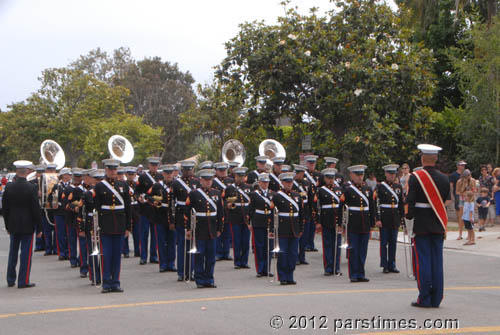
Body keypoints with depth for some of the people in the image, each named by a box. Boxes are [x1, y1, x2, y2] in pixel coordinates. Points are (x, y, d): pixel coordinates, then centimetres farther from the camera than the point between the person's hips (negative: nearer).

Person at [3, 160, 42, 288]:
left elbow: (4, 208, 4)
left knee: (13, 252, 15)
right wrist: (39, 228, -4)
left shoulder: (8, 187, -2)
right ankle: (23, 281, 2)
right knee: (26, 253, 2)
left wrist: (7, 225, 14)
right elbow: (36, 209, -11)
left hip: (13, 225, 4)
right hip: (27, 226, -4)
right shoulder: (31, 188, -13)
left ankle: (11, 280, 22)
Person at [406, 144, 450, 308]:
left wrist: (409, 217, 6)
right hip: (438, 226, 4)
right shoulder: (444, 179, 3)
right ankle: (436, 299, 10)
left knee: (423, 261, 0)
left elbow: (410, 201, -9)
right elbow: (446, 201, 8)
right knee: (437, 261, 7)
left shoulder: (415, 177, -9)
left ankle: (424, 299, 1)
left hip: (421, 225, -3)